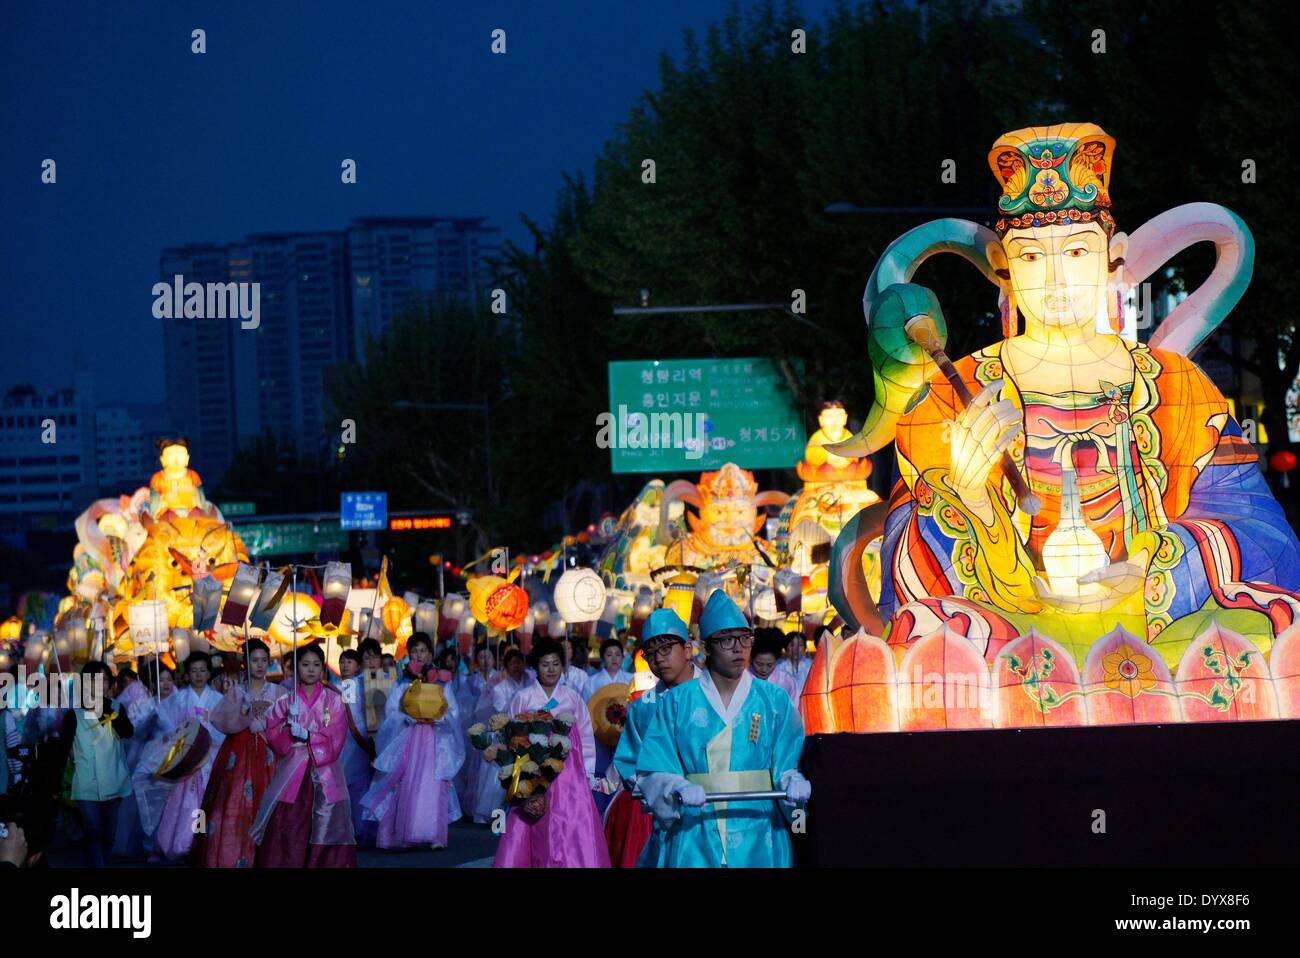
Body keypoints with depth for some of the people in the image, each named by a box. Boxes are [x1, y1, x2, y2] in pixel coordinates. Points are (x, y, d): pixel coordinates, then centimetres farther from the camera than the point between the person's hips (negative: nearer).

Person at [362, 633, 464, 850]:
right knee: (408, 788, -8)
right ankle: (407, 836, -5)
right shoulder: (401, 684, 12)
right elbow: (391, 713, 2)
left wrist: (437, 718, -13)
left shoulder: (441, 683, 12)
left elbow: (453, 713, 6)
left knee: (433, 788, -12)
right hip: (407, 741, 0)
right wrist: (411, 718, -14)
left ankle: (435, 836, -17)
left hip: (434, 742, 0)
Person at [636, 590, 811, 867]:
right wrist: (678, 790, -21)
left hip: (757, 836, 1)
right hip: (696, 840, -1)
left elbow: (789, 762, 3)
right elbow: (654, 771, -1)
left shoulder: (774, 700, 9)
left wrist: (793, 782, -20)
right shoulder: (678, 702, 6)